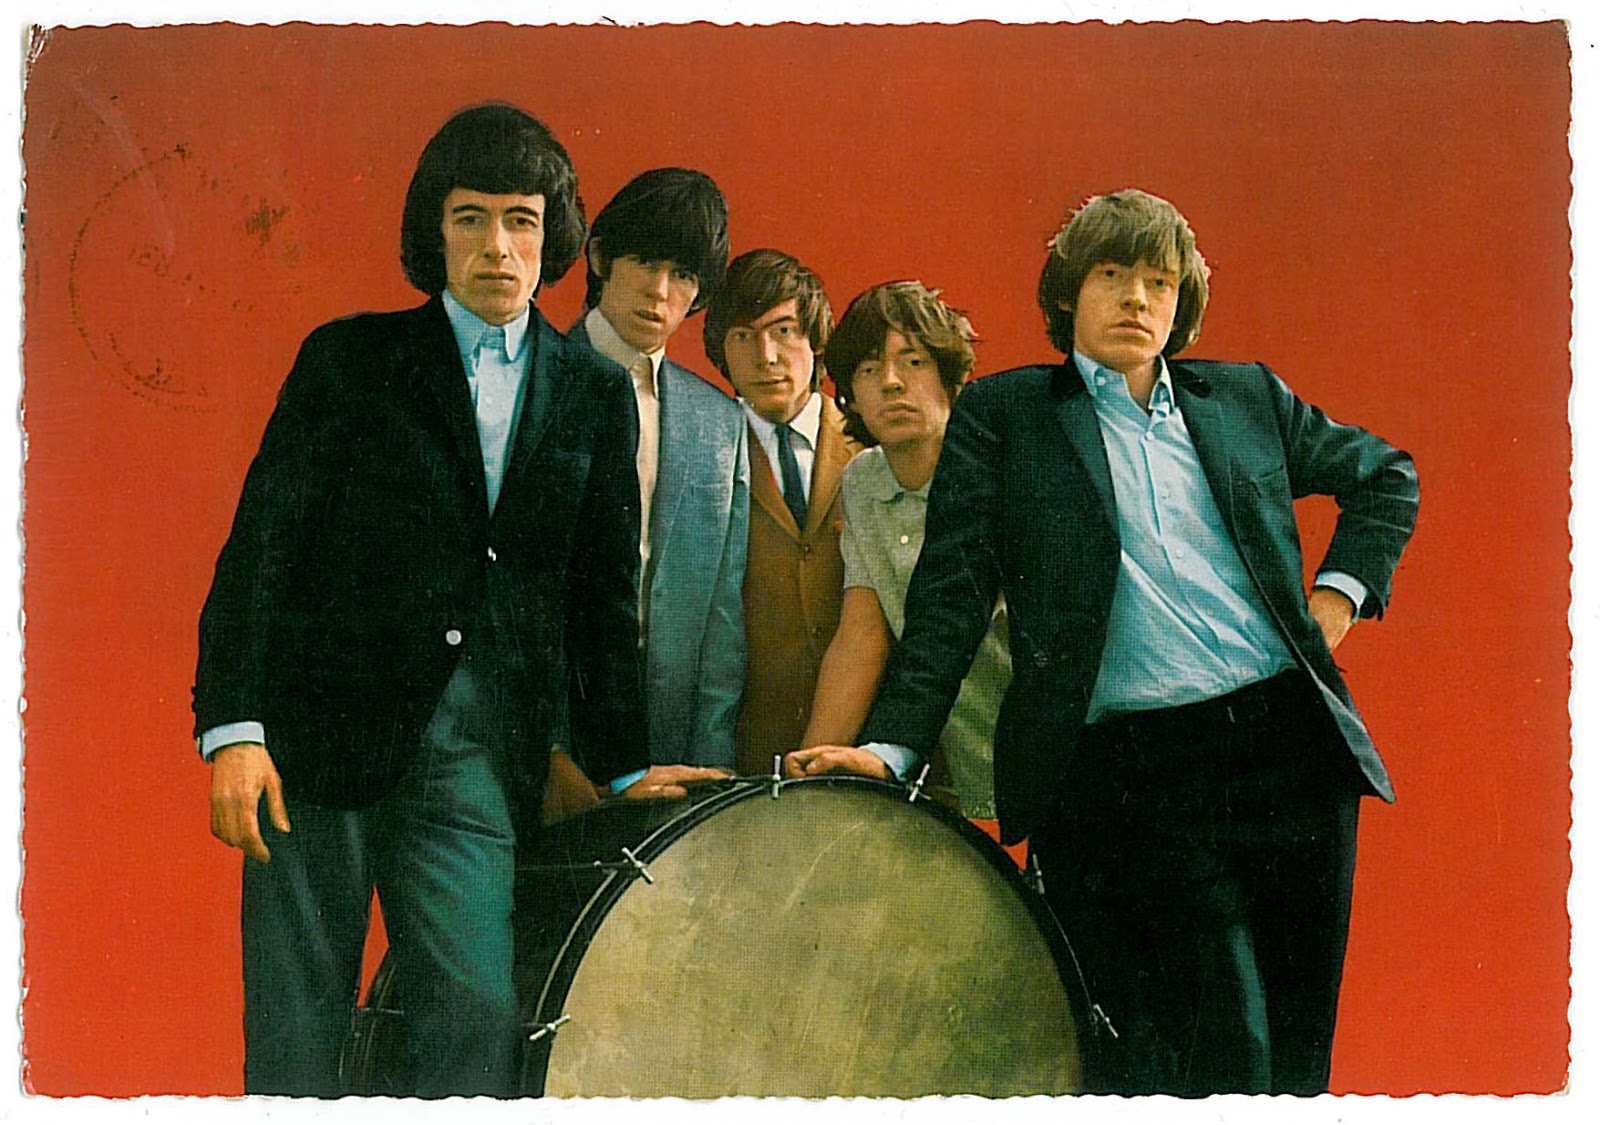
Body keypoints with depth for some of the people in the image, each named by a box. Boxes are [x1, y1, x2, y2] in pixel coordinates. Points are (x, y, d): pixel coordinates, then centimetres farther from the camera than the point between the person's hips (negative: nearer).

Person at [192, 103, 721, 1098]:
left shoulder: (596, 395, 12)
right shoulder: (350, 359, 6)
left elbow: (607, 594, 15)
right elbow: (263, 542, 0)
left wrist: (625, 763, 11)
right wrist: (233, 726, -10)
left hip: (481, 761, 2)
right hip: (321, 736, -1)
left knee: (482, 1033, -4)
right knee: (294, 1042, 2)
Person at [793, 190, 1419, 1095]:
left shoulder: (1247, 397, 16)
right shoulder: (1001, 414, 7)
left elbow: (1385, 475, 31)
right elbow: (950, 597, 0)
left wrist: (1340, 591, 16)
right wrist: (890, 747, -10)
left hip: (1287, 740, 4)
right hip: (1126, 770, -4)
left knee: (1295, 1044, 8)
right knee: (1222, 1049, -11)